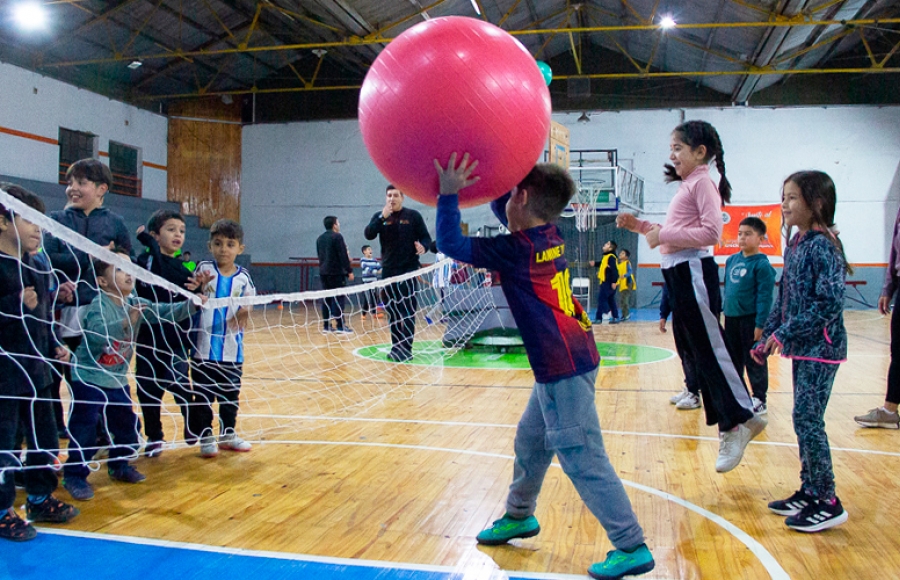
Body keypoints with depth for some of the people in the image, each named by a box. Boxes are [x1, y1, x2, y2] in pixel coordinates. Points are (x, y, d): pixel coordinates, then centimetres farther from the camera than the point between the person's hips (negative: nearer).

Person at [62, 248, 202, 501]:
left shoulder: (136, 304, -1)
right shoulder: (99, 306, -21)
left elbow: (166, 312, -4)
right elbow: (96, 335, -37)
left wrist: (191, 305, -18)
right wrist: (125, 321, -48)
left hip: (118, 380, 7)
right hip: (89, 379, -7)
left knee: (127, 425, 13)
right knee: (85, 430, -4)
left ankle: (119, 466, 31)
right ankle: (75, 475, 11)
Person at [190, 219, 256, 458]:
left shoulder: (243, 278, -1)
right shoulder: (203, 270, -4)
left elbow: (247, 306, 6)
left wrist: (245, 313, -16)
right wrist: (197, 288, -24)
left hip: (232, 349, 2)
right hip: (204, 347, -2)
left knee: (231, 394, 14)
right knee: (203, 394, 7)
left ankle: (228, 434, 30)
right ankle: (205, 436, 21)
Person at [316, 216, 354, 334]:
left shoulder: (320, 239, 15)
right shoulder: (337, 236, -10)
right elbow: (343, 256, -13)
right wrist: (349, 271, -10)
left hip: (323, 272, 8)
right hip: (336, 272, -8)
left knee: (326, 299, 9)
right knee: (338, 299, -6)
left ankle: (326, 325, 9)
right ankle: (340, 325, -8)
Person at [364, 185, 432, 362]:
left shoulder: (413, 215, 0)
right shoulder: (379, 216, 7)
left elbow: (426, 237, 1)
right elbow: (369, 235, -9)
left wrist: (423, 246, -22)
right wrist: (382, 217, -21)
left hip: (409, 270, -3)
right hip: (388, 271, 4)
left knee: (408, 311, -6)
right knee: (392, 311, 9)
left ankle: (406, 348, -5)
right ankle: (397, 346, 18)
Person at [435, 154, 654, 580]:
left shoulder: (516, 249, -15)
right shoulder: (551, 236, 8)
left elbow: (450, 244, -14)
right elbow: (503, 211, 26)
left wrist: (449, 193, -10)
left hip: (563, 368, -10)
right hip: (564, 363, 10)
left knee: (583, 459, -3)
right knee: (530, 439, 21)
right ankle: (519, 515, 39)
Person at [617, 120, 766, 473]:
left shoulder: (702, 182, -8)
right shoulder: (687, 185, 21)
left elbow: (711, 232, -20)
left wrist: (664, 234, -18)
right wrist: (640, 226, 11)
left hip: (693, 272, -10)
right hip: (678, 275, 10)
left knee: (709, 349, -6)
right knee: (697, 352, 10)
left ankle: (741, 419, 3)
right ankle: (730, 425, 17)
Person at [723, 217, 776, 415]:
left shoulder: (761, 265, -13)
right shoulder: (731, 260, 8)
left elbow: (765, 297, -15)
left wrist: (760, 324, -18)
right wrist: (723, 310, 14)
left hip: (750, 320, -7)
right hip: (731, 318, 7)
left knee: (754, 361, 4)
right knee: (733, 360, 16)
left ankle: (759, 400, 16)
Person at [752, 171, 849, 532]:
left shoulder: (823, 246, -16)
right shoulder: (795, 244, 10)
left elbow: (830, 303, -23)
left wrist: (785, 332, -21)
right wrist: (766, 338, 12)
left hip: (821, 348, -9)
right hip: (802, 348, 9)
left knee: (807, 420, -6)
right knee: (805, 420, 14)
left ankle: (828, 502, 6)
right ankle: (809, 491, 25)